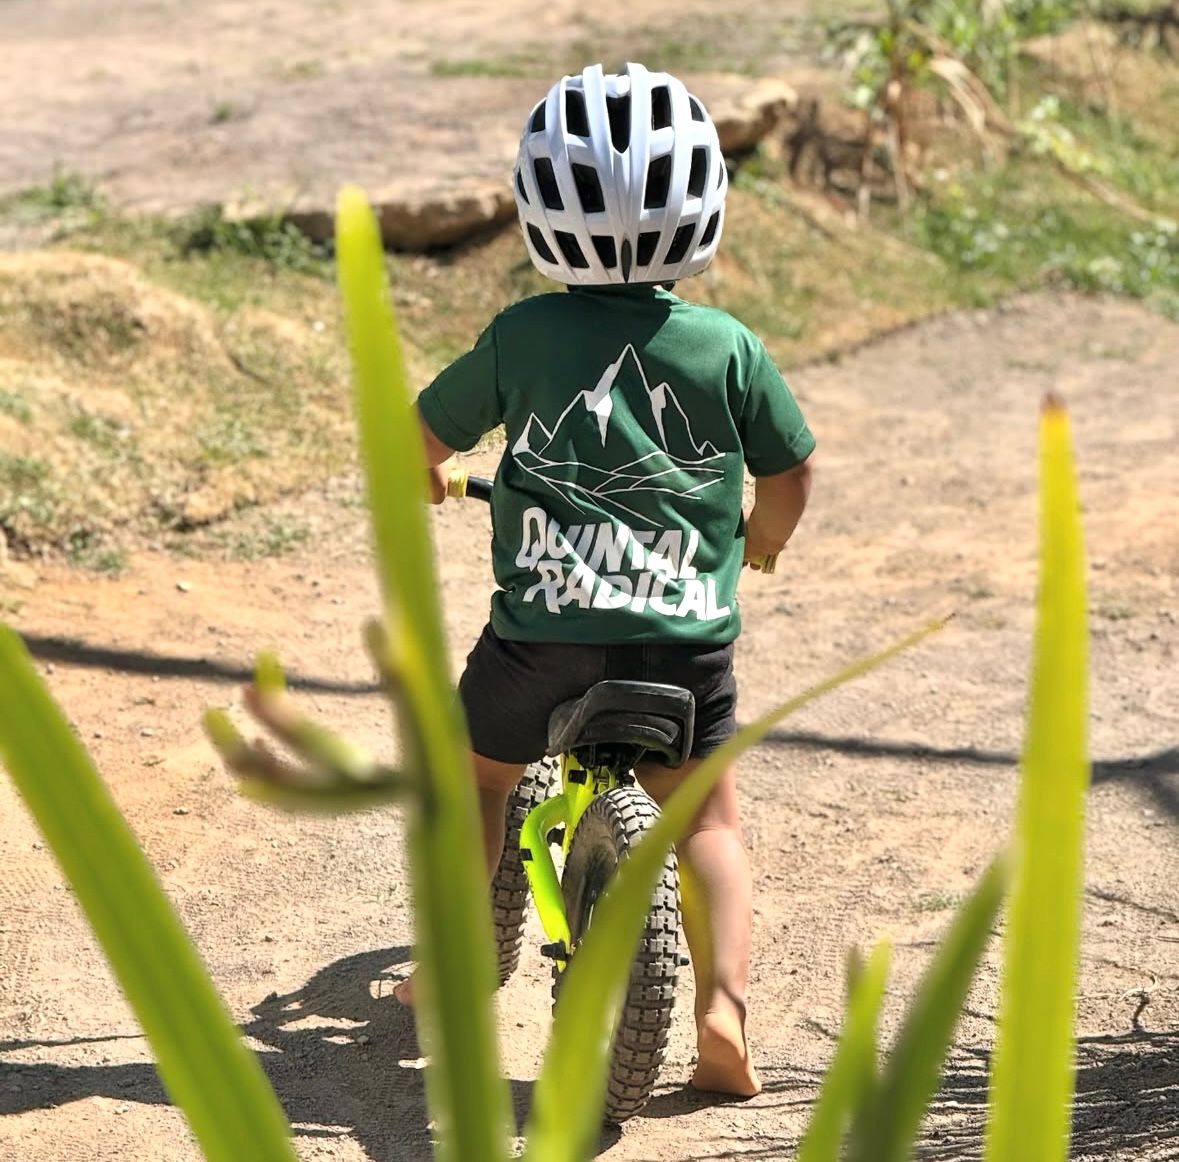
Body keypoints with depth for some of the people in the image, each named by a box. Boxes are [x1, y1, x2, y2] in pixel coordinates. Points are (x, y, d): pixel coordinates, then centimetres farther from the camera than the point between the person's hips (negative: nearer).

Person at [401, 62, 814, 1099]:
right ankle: (723, 1004, -2)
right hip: (684, 634, 0)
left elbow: (425, 438, 9)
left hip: (540, 624, 0)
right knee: (711, 818, 14)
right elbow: (791, 474, 7)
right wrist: (760, 540, 28)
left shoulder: (521, 335, -2)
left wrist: (428, 478, 33)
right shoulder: (726, 347, -2)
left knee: (480, 779, 25)